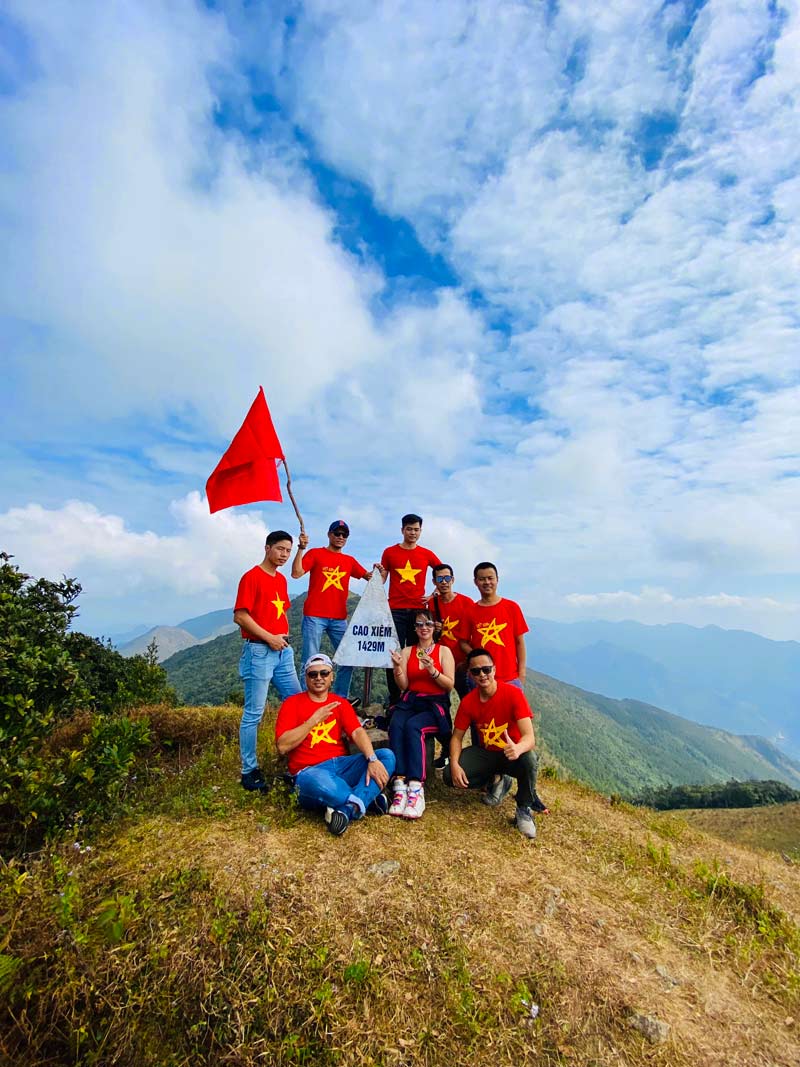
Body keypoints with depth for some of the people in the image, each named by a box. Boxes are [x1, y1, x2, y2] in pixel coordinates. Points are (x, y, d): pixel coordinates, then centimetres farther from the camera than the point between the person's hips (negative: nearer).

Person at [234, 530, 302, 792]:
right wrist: (269, 638, -15)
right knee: (254, 713, 0)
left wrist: (284, 634, 8)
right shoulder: (251, 577, -9)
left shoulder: (281, 579, 14)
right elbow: (240, 616, -15)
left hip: (283, 651, 8)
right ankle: (249, 771, 14)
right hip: (259, 652, -8)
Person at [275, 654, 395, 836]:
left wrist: (372, 759, -21)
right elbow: (282, 746, -8)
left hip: (342, 765, 5)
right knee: (318, 780, -41)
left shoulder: (341, 703, 13)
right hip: (309, 771, -5)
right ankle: (367, 800, -21)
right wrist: (314, 719, -13)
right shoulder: (292, 703, 3)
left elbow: (357, 732, -2)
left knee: (386, 755, -17)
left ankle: (348, 809, -30)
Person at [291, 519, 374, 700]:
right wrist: (301, 548, -15)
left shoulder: (349, 561, 15)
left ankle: (341, 699, 17)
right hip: (314, 616, -4)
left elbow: (368, 576, 13)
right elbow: (296, 573, -8)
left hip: (339, 619, 5)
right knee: (310, 662, -2)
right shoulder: (315, 553, 3)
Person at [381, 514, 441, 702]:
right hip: (395, 610, -1)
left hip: (418, 610, 1)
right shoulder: (389, 552, 7)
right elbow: (381, 579, 12)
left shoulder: (427, 554, 8)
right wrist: (378, 572, -9)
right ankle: (394, 699, 8)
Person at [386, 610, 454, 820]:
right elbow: (403, 686, 6)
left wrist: (432, 670, -18)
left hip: (435, 704, -2)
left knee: (412, 726, -34)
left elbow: (449, 685, -1)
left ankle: (416, 789, -37)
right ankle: (400, 785, -37)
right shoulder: (407, 651, 13)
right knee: (396, 725, -31)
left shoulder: (444, 651, 6)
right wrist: (397, 667, -12)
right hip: (410, 702, 3)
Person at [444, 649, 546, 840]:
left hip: (512, 754, -4)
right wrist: (454, 764, -23)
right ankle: (498, 780, 9)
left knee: (529, 759, -38)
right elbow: (457, 737, -3)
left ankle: (523, 810, -9)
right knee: (450, 776, -19)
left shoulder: (513, 693, -23)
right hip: (486, 753, 4)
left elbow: (530, 737, -30)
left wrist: (518, 748, -54)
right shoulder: (468, 702, -10)